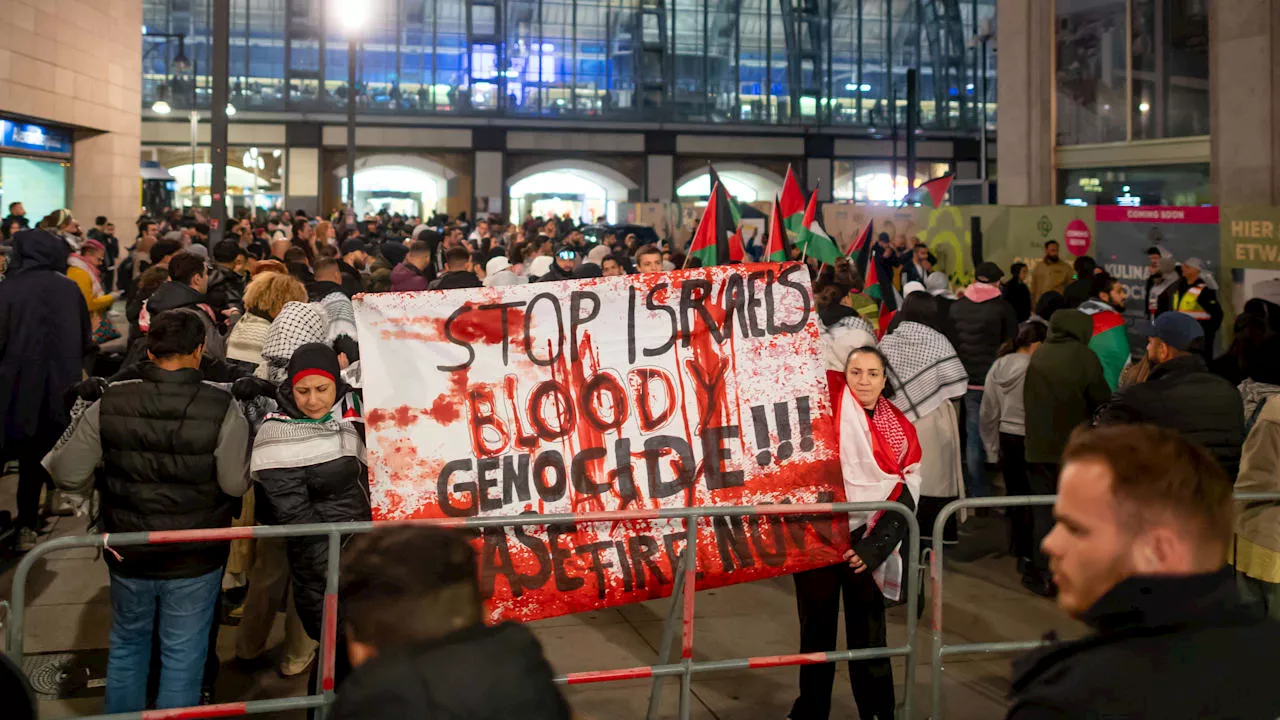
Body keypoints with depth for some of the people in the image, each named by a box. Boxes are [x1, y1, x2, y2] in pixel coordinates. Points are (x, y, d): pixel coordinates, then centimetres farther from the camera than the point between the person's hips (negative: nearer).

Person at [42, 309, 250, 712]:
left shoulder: (109, 404, -12)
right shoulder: (222, 409, -20)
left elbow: (66, 474, -7)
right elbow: (236, 484, -16)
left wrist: (91, 491, 14)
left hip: (128, 555, 3)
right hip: (194, 559, -3)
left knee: (127, 645, 24)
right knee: (183, 655, 12)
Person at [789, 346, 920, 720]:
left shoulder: (901, 429, 2)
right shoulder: (829, 398, -5)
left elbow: (905, 497, -1)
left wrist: (874, 548, -9)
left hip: (864, 541, 1)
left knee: (868, 633, 10)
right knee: (817, 629, 12)